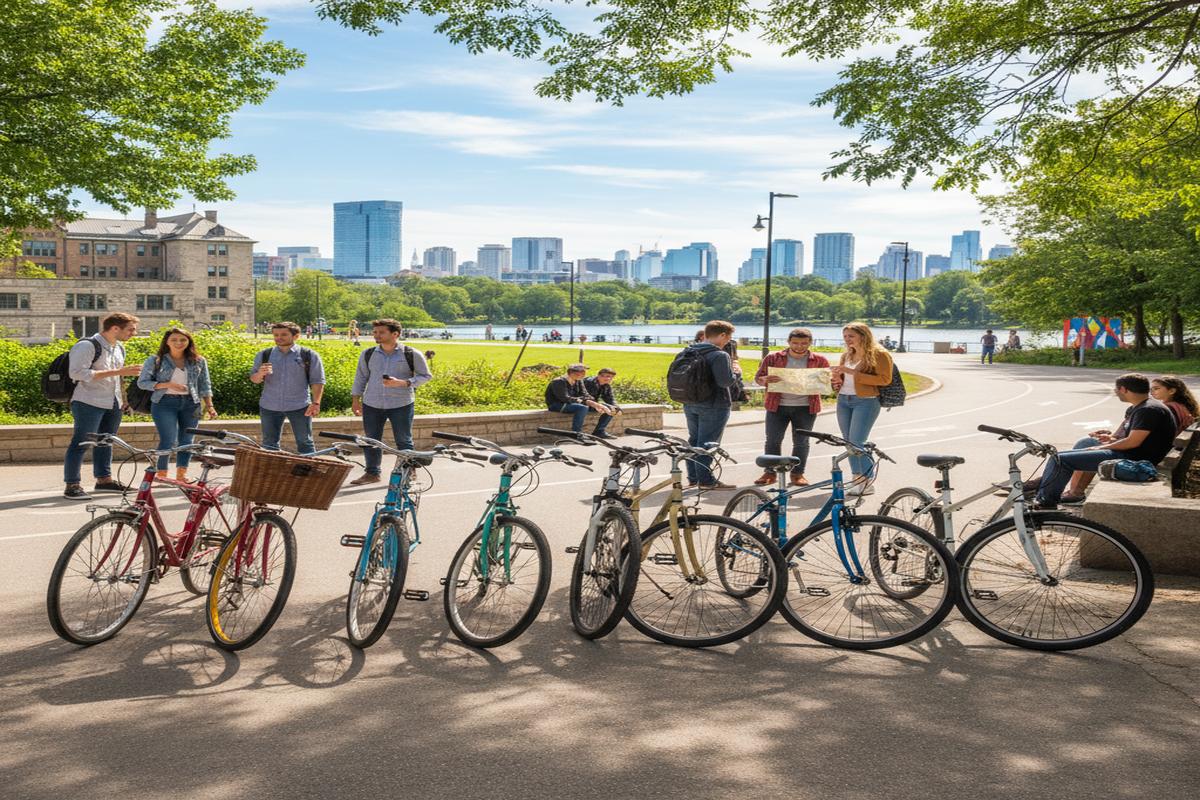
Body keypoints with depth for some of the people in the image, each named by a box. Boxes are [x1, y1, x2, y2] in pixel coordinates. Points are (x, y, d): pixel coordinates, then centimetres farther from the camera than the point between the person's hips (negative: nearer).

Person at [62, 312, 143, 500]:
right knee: (81, 442, -6)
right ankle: (72, 485, -4)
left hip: (113, 404, 8)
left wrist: (124, 398, 21)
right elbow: (77, 373, -23)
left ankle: (104, 479, 23)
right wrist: (116, 372, -24)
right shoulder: (87, 345, -13)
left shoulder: (119, 348, 15)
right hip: (89, 402, -8)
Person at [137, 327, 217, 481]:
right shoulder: (155, 361, 2)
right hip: (164, 403, -3)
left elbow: (205, 385, 13)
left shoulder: (199, 361, 9)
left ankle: (181, 474, 16)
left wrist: (209, 406, 4)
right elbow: (142, 382, -1)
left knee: (186, 441, 5)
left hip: (190, 404, 3)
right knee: (168, 440, -11)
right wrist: (167, 384, -13)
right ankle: (161, 475, 1)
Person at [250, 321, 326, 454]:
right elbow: (253, 379, 6)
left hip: (299, 407, -3)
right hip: (269, 407, 3)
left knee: (305, 443, 2)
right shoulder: (264, 355, 6)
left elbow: (317, 381, -1)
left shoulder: (309, 355, -1)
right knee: (269, 444, 10)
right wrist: (260, 374, -17)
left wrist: (316, 402, -11)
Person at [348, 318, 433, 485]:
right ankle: (372, 473, 22)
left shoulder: (412, 355, -5)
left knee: (404, 441, 2)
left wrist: (402, 382, -15)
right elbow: (360, 377, 15)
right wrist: (355, 399, 11)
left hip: (401, 404, -3)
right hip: (372, 404, 3)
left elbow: (425, 376, -1)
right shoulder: (368, 354, 6)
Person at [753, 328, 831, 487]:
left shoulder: (820, 361, 3)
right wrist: (765, 380, -19)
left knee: (801, 442, 5)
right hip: (777, 406, 0)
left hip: (805, 407, 0)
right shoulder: (773, 358, 3)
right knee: (772, 441, 1)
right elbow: (757, 378, 5)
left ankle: (798, 474, 15)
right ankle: (770, 473, 10)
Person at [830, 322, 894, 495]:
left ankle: (868, 484, -6)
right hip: (843, 401, 7)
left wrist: (853, 373, -20)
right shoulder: (846, 356, 15)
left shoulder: (879, 354, -6)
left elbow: (885, 379, -15)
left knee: (857, 443, -13)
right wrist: (837, 380, 1)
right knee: (848, 442, 7)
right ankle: (856, 479, 15)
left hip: (866, 402, -7)